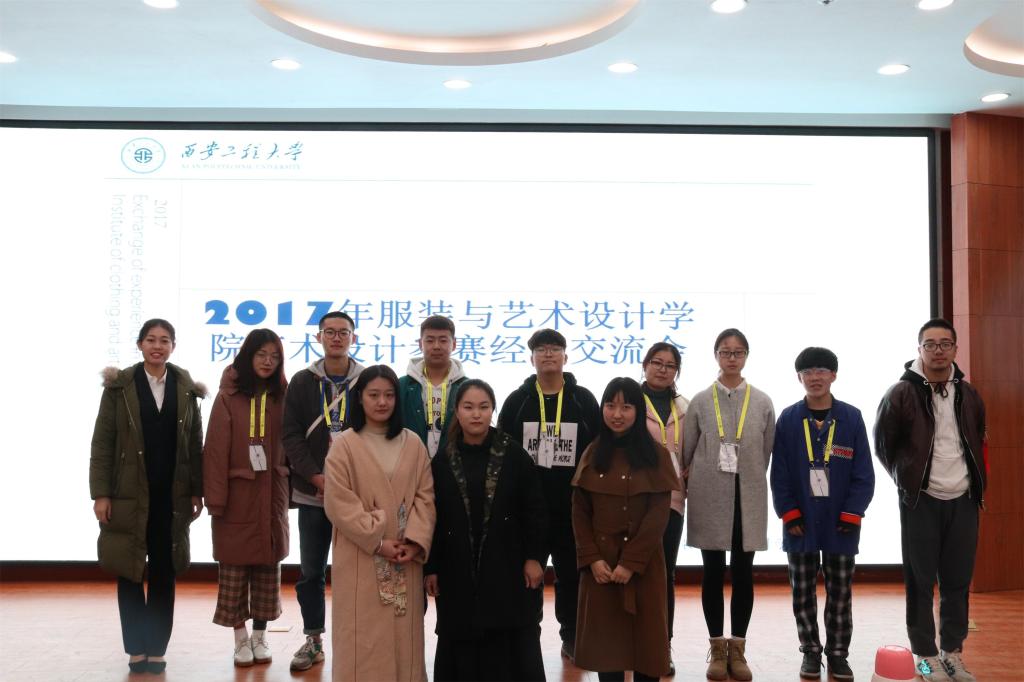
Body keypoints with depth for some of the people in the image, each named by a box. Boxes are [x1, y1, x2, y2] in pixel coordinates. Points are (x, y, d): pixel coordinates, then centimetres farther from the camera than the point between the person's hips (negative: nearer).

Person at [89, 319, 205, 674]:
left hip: (172, 495, 1)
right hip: (128, 494, -1)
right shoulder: (120, 386, 0)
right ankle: (136, 648, 17)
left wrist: (197, 491, 1)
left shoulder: (186, 389, 5)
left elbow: (195, 444, 5)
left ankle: (157, 648, 16)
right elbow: (102, 443, -2)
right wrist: (100, 493, -8)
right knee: (129, 571, 5)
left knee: (164, 572, 6)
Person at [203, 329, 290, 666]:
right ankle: (241, 640, 16)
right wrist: (215, 497, -12)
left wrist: (289, 488, -3)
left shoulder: (283, 397, 5)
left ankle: (260, 636, 22)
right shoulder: (228, 397, -6)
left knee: (268, 567, 9)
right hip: (237, 493, -3)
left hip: (272, 494, 3)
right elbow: (216, 450, -8)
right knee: (234, 568, 4)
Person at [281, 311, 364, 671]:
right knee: (310, 572, 10)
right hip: (312, 493, 1)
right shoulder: (302, 382, 5)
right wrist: (316, 476, -12)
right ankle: (313, 640, 24)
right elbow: (291, 435, 0)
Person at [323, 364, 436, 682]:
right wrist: (378, 542, -13)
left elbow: (425, 496, 3)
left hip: (405, 558, 3)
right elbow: (338, 503, -10)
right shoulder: (345, 445, -4)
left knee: (404, 633, 8)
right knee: (363, 635, 1)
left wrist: (415, 540, -11)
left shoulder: (413, 444, 6)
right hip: (360, 559, -3)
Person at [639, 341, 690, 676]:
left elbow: (689, 452, 19)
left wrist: (688, 478, 3)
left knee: (665, 574, 8)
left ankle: (662, 648, 17)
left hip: (671, 499, 4)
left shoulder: (684, 408, 13)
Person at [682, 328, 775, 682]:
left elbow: (766, 453, 8)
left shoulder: (763, 403, 3)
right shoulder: (700, 402, 0)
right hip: (709, 498, -1)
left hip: (748, 497, 1)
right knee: (713, 573, 6)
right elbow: (687, 452, 5)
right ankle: (717, 648, 17)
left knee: (743, 574, 6)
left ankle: (737, 647, 18)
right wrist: (700, 484, 6)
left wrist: (746, 479, 8)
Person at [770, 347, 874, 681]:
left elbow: (863, 473, -2)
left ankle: (838, 653, 22)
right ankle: (811, 652, 22)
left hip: (840, 523, 0)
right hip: (800, 522, 0)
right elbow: (779, 474, -2)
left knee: (840, 592, 9)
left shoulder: (851, 418, -2)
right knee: (803, 592, 9)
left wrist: (851, 515, -8)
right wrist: (789, 514, -8)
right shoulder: (788, 419, -1)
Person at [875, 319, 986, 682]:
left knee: (958, 581, 9)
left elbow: (978, 442, 19)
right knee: (921, 582, 2)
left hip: (963, 501, 4)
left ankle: (952, 651, 21)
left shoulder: (969, 394, 6)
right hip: (920, 502, -4)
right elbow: (883, 446, 0)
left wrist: (978, 484, 13)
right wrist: (907, 480, 3)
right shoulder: (900, 395, -9)